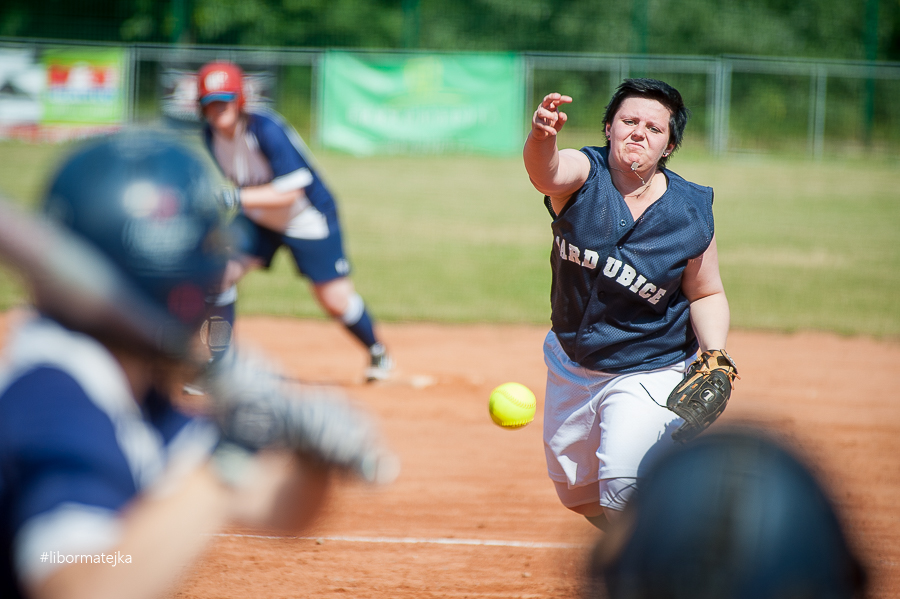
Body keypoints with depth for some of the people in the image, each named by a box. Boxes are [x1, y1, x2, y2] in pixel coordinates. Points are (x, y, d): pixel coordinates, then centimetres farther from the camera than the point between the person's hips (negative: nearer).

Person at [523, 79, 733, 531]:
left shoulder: (692, 216, -16)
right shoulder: (583, 176, -17)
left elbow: (706, 294, -2)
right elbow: (546, 172, -42)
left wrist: (714, 356, -21)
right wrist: (541, 137, -66)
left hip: (650, 374, -3)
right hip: (570, 367, 3)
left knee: (625, 489, -22)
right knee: (576, 493, 19)